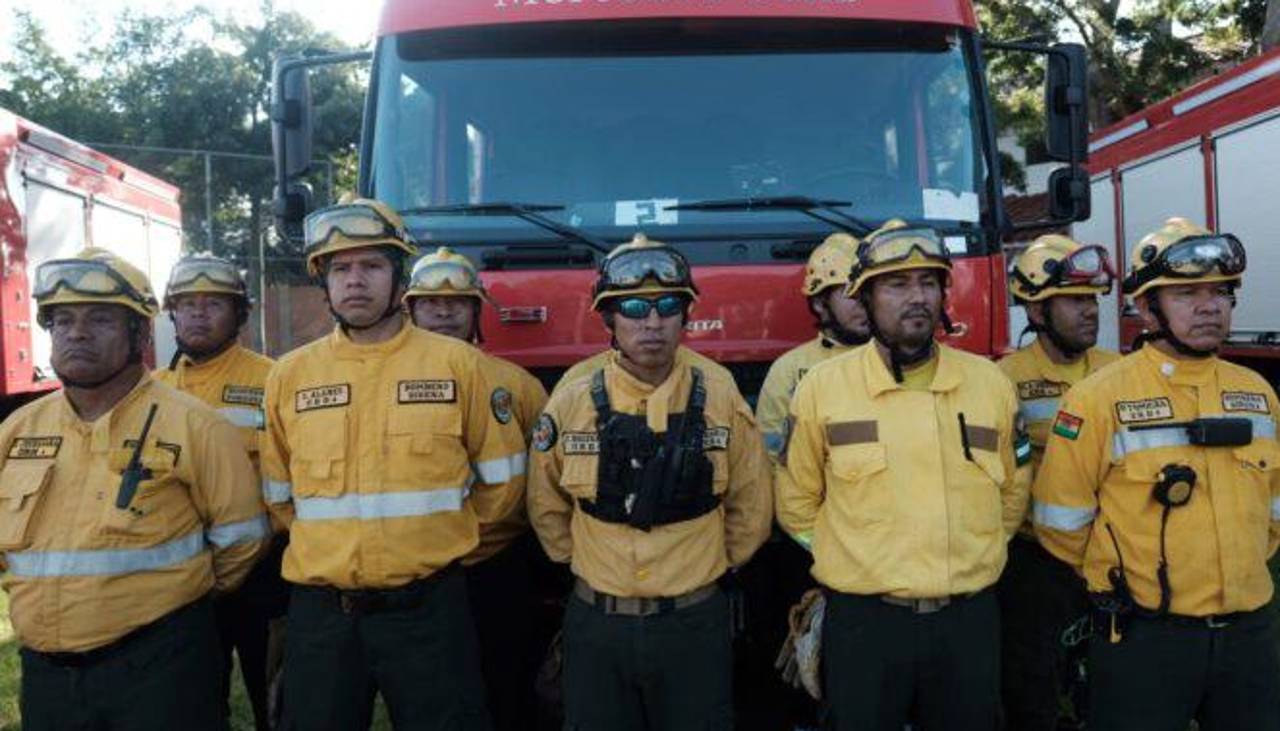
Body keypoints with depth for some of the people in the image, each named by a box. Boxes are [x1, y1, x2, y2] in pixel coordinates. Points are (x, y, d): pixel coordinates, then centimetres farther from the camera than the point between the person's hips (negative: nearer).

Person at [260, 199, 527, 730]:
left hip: (428, 607, -2)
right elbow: (277, 496, 16)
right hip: (320, 611, 2)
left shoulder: (457, 363, -3)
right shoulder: (290, 374, 3)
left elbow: (502, 480, 5)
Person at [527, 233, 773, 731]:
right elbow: (548, 508, 10)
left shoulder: (722, 402, -4)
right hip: (596, 625, 1)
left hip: (694, 624, 0)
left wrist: (705, 567, 10)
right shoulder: (571, 404, -4)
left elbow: (749, 511, 6)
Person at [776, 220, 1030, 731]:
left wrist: (966, 558, 11)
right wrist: (860, 560, 5)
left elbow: (1012, 495, 15)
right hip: (863, 622, -2)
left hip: (970, 620, 3)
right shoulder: (821, 387, -5)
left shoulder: (990, 383, 3)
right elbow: (797, 504, 3)